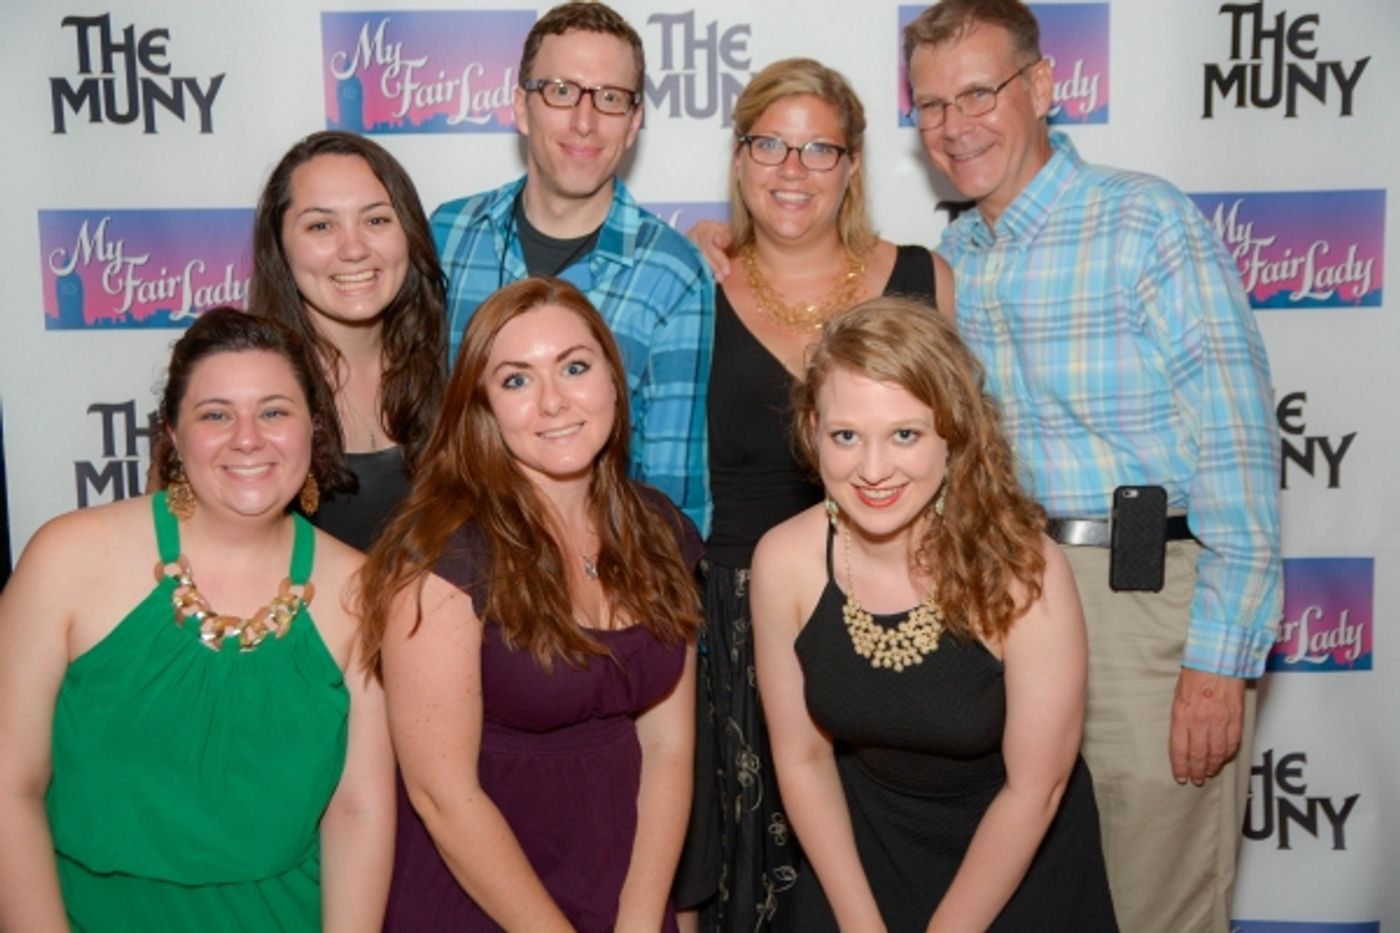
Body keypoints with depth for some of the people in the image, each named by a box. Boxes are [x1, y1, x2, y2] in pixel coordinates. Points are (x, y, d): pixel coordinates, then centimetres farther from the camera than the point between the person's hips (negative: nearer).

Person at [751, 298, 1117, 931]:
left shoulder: (1024, 570, -27)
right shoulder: (784, 563, -19)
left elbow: (1033, 788, -18)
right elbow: (802, 758, -7)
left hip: (1020, 862, -2)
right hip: (861, 850, 2)